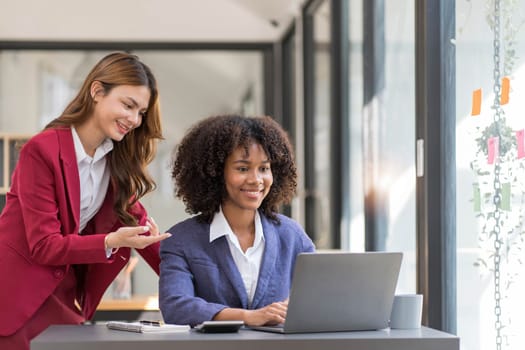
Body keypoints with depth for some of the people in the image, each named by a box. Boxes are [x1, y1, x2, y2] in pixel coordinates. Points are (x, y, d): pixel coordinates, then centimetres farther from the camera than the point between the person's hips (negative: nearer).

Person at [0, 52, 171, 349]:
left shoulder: (118, 158, 4)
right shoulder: (43, 150, -17)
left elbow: (136, 222, 8)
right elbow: (43, 245, -19)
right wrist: (110, 242, -31)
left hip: (65, 296, 6)